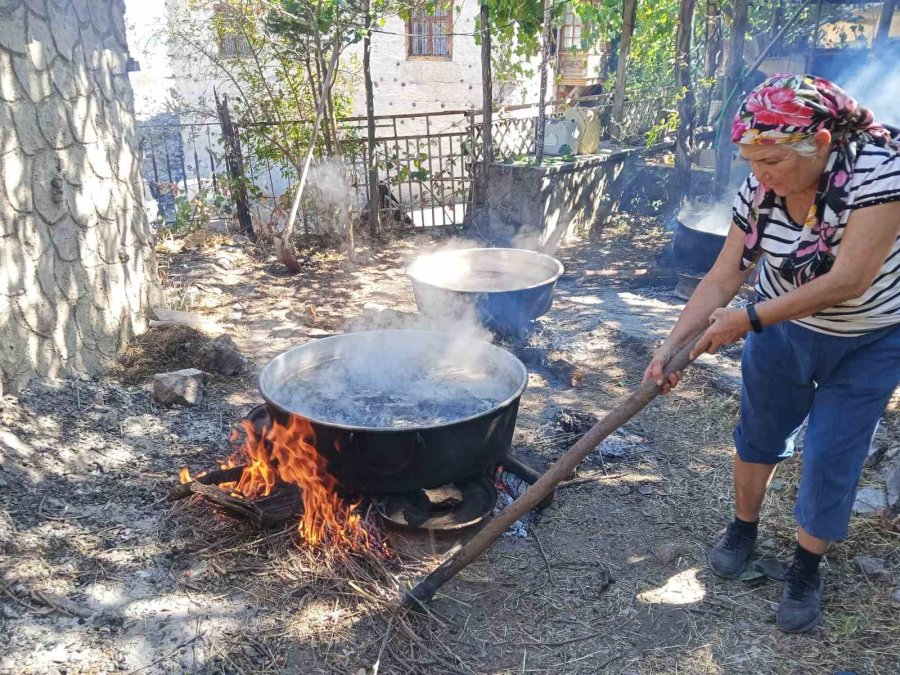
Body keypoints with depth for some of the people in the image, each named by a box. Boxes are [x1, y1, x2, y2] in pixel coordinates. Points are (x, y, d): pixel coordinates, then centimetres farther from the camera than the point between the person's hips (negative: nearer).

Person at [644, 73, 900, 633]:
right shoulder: (759, 191, -17)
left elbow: (848, 280, -34)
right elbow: (721, 280, -14)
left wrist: (750, 320, -32)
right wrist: (673, 345, -23)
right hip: (783, 328, 4)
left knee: (832, 459, 1)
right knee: (759, 431, 14)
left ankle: (806, 570, 24)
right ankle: (744, 529, 38)